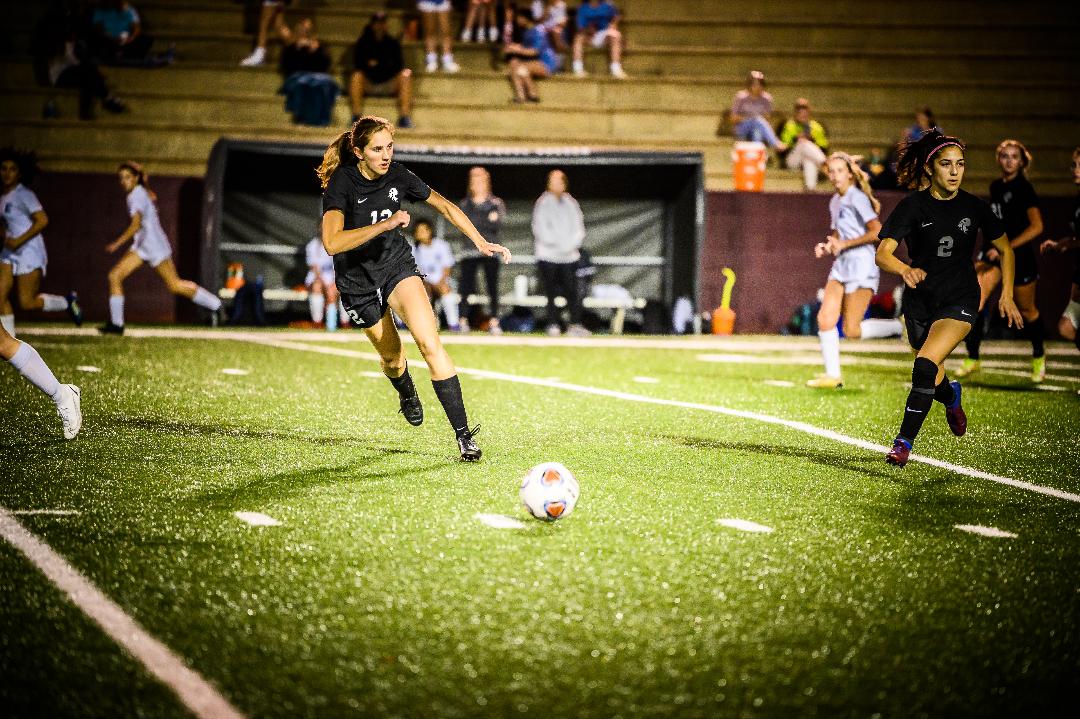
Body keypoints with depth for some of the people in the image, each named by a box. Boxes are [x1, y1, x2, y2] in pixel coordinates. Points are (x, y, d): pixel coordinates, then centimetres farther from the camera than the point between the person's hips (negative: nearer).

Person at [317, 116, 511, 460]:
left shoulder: (396, 175, -11)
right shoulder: (341, 183, -23)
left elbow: (444, 205, 5)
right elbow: (332, 242, -37)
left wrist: (481, 242, 0)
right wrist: (386, 224, -38)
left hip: (397, 266, 1)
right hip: (358, 281, -1)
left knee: (430, 342, -20)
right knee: (391, 354, 14)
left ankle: (463, 433, -21)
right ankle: (407, 394, 53)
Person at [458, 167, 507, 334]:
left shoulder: (496, 203, 9)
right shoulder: (464, 204, 14)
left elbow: (497, 225, -6)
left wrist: (475, 222, -11)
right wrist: (487, 220, -10)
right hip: (469, 250, 1)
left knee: (492, 287, -5)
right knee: (465, 286, -5)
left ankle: (494, 322, -5)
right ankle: (463, 321, -2)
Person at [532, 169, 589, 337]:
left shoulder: (571, 203, 14)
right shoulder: (543, 204, 3)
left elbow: (579, 228, 11)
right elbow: (540, 230, -6)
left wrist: (571, 244, -7)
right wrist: (559, 244, -12)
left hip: (569, 256, 3)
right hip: (548, 255, -3)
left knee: (572, 291, -5)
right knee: (551, 293, -3)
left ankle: (575, 325, -7)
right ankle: (553, 325, 0)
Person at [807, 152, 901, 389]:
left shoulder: (857, 198, -11)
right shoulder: (835, 202, 16)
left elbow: (878, 232, -19)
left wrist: (844, 244, -15)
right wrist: (827, 247, 6)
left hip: (862, 265, -8)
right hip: (841, 266, 8)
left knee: (852, 330, -10)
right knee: (825, 319, -4)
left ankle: (899, 327, 9)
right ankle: (832, 375, 2)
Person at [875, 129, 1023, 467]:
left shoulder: (973, 207, -4)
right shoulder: (913, 206, -9)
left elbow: (1005, 249, 11)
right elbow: (882, 253, -19)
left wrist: (1007, 295, 3)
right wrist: (905, 269, -40)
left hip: (960, 300, -1)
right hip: (920, 300, 1)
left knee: (925, 365, -23)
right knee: (931, 377, 15)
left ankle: (904, 442, -15)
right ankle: (951, 398, 53)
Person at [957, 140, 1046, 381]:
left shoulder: (1023, 188, -12)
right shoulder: (995, 186, 8)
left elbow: (1036, 226, -18)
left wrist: (1007, 247, -24)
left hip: (1019, 255, -5)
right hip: (993, 252, 5)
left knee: (1026, 310, 11)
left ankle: (1038, 355, 36)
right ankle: (972, 358, -6)